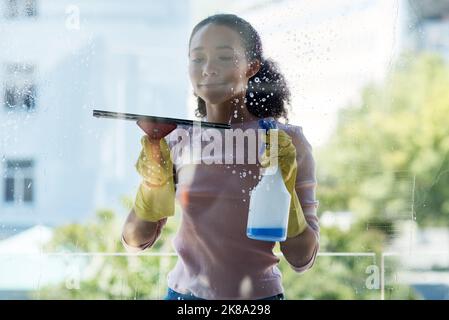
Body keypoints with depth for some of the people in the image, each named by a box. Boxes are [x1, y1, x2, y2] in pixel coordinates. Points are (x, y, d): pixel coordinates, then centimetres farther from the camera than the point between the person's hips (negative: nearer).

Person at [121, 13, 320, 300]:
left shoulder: (285, 142, -9)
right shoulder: (176, 142, -2)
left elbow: (303, 260, -9)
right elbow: (136, 242, 2)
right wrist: (154, 184, -13)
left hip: (257, 295, -2)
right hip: (184, 294, 2)